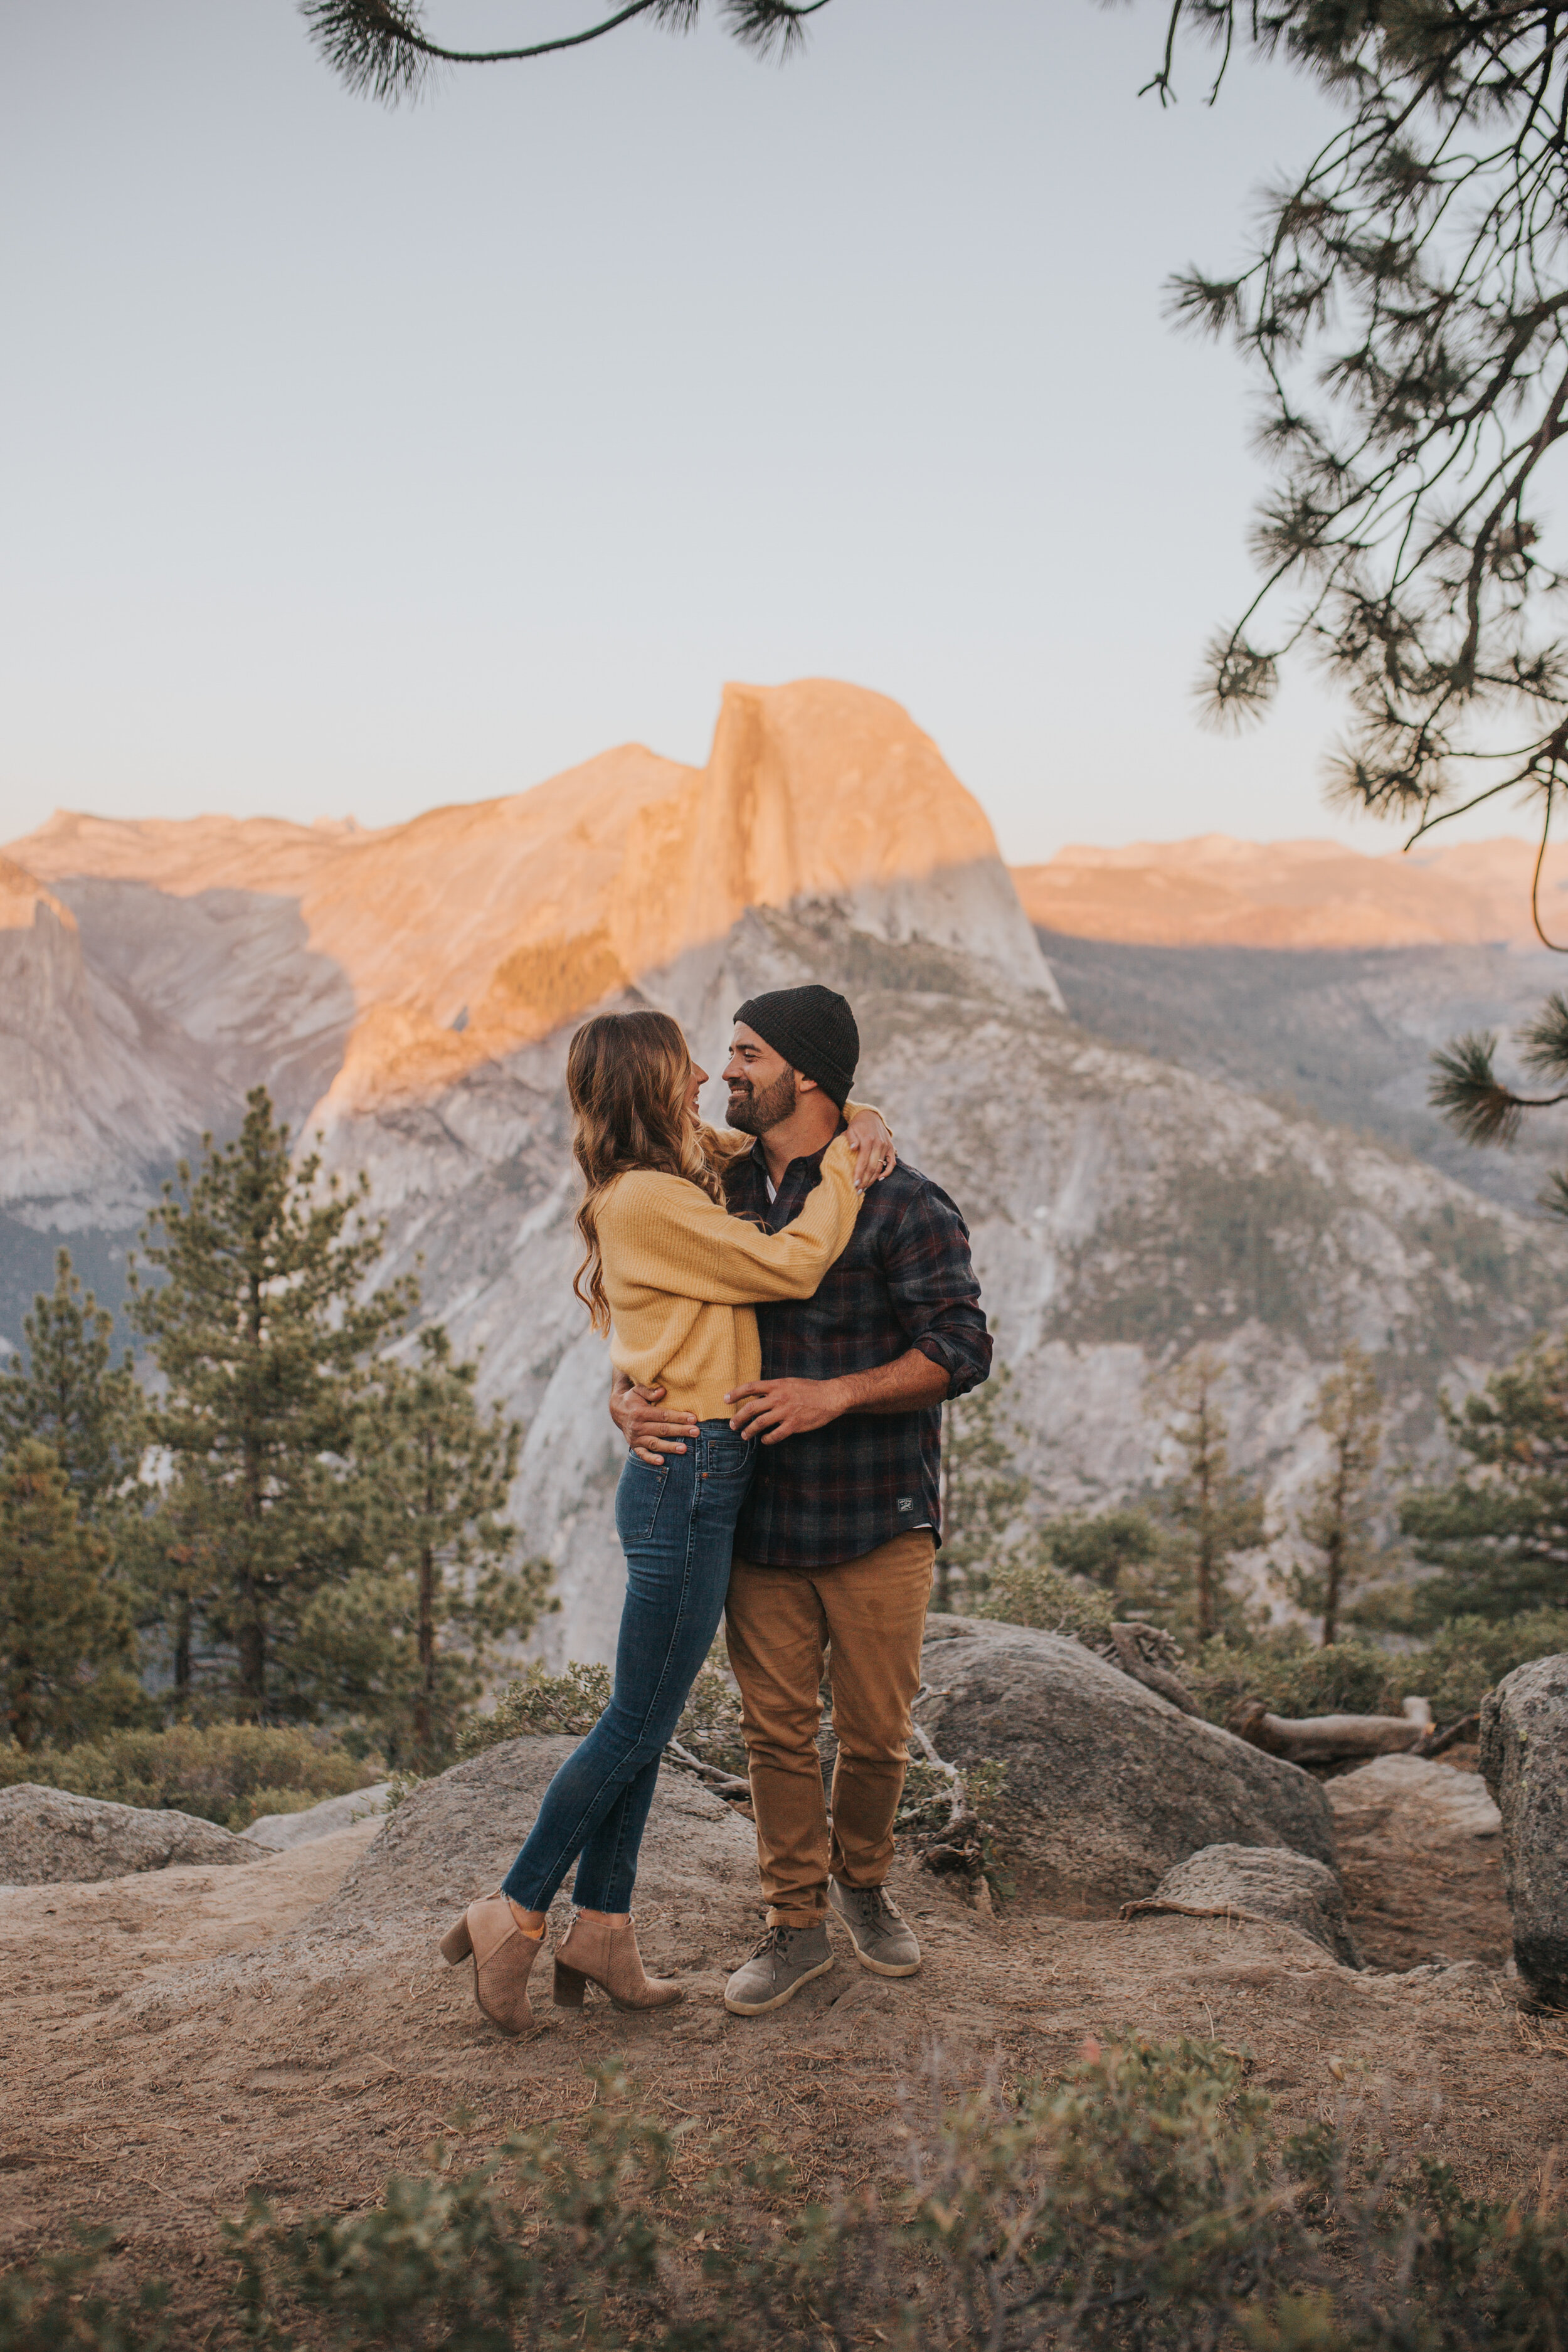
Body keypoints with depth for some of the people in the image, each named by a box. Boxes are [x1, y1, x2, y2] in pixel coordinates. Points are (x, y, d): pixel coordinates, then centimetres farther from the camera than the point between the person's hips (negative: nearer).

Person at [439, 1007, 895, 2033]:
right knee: (638, 1724, 0)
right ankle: (511, 1916, 11)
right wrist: (849, 1165, -6)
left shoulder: (686, 1180, 12)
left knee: (644, 1723, 13)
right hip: (686, 1480, -10)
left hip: (702, 1478, 10)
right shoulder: (647, 1199, -16)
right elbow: (792, 1266, -18)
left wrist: (861, 1131, 7)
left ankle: (601, 1932, 21)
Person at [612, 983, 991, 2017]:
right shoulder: (722, 1195, 7)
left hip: (878, 1521, -4)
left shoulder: (902, 1203, -10)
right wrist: (630, 1396, -8)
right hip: (759, 1518, 4)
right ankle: (798, 1924, 22)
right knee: (777, 1728, 7)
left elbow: (961, 1349, -16)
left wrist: (836, 1394, -26)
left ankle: (864, 1880, 34)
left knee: (877, 1733, 7)